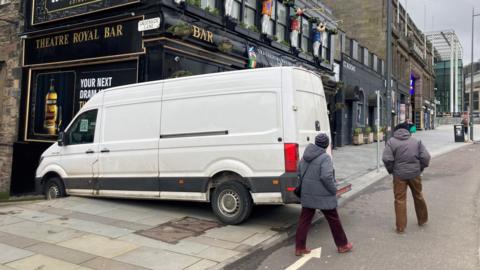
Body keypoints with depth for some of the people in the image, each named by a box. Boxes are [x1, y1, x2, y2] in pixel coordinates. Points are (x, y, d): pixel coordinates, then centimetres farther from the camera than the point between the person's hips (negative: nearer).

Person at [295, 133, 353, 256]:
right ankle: (342, 245, 25)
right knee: (333, 220, 10)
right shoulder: (325, 157, -17)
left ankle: (299, 248, 14)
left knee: (304, 220, 10)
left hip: (307, 194, 6)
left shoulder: (306, 156, 6)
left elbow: (299, 172, 13)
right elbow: (326, 177, -25)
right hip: (323, 195, -6)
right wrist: (334, 190, -12)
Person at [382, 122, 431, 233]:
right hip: (415, 174, 3)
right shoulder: (416, 141, 5)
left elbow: (386, 159, -14)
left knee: (400, 200, 3)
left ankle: (400, 227, 6)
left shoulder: (391, 141, -5)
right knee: (418, 196, 21)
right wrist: (420, 169, 10)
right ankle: (422, 220, 37)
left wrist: (391, 170, 0)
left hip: (399, 174, -3)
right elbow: (426, 157, -2)